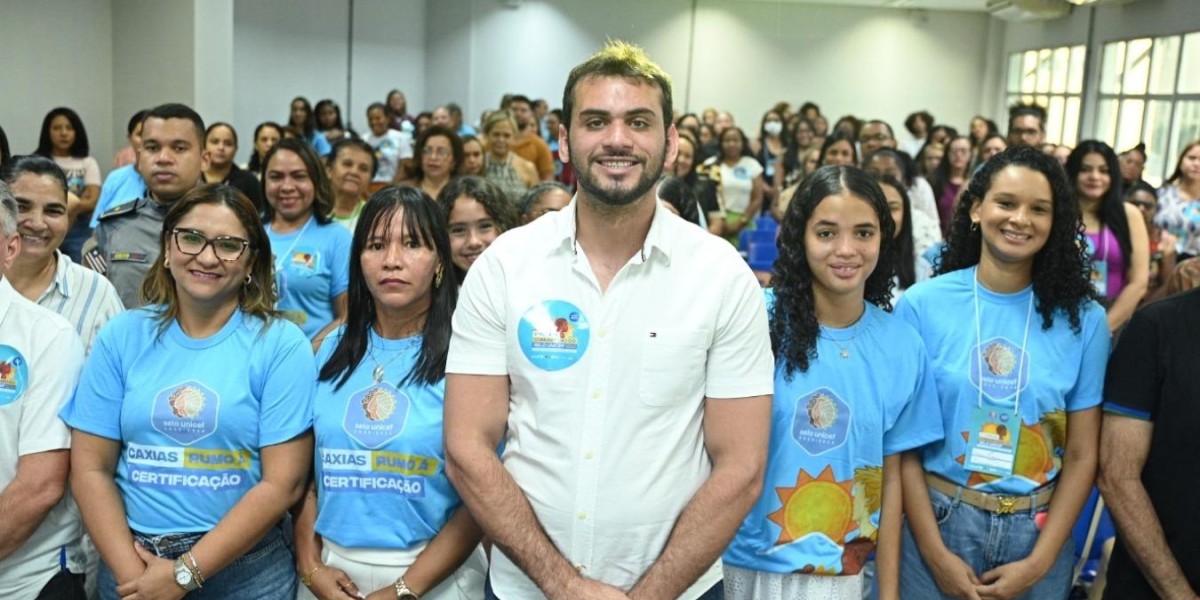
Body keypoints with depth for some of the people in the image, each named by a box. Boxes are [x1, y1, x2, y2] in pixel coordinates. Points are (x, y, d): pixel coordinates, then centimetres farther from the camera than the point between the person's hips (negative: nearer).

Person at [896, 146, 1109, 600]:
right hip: (936, 522, -1)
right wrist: (935, 552, -10)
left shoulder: (1084, 320, -3)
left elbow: (1082, 455, 0)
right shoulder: (921, 305, -8)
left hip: (1037, 532, 2)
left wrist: (1039, 562, -6)